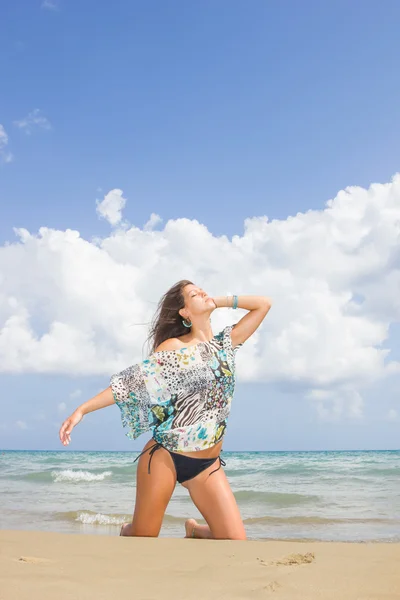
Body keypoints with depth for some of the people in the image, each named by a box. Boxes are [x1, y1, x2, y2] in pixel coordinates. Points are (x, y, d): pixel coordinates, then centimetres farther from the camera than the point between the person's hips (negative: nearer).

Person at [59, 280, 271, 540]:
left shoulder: (225, 343, 9)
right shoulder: (173, 348, -3)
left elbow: (264, 303, 11)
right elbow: (129, 384, -5)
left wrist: (220, 301, 6)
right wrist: (82, 409, -12)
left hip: (208, 464, 4)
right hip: (165, 456, -3)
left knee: (236, 543, -5)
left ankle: (195, 530, 27)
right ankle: (126, 530, 40)